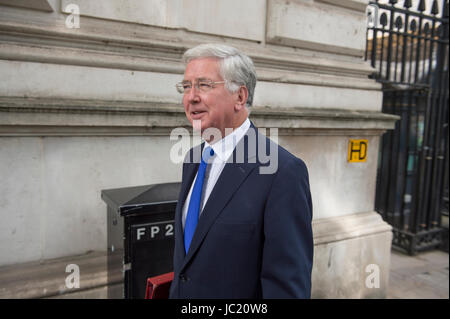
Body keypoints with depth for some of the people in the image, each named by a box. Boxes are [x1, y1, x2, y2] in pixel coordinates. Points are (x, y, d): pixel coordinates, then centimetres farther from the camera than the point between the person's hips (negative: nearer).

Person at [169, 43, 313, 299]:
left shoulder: (284, 172, -25)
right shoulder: (193, 159, 0)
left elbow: (289, 283, -23)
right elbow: (185, 246, 8)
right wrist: (176, 289, 11)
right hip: (181, 291, 7)